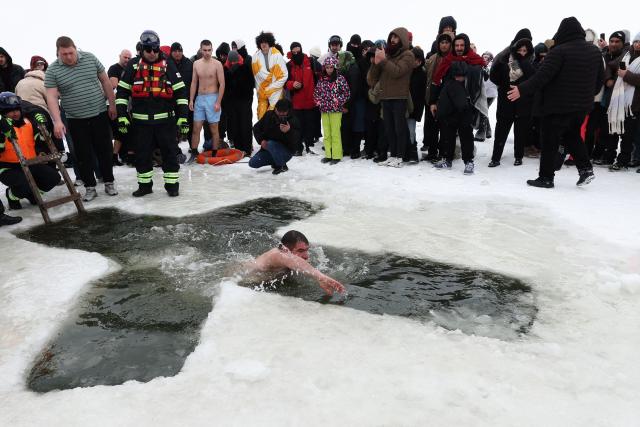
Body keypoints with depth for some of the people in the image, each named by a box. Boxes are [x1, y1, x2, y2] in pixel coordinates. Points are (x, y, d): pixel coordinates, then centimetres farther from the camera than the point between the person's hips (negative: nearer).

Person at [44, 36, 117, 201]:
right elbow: (51, 97, -11)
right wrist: (57, 121, -22)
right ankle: (90, 187, 15)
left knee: (105, 150, 7)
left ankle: (109, 182, 20)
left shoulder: (90, 58, -1)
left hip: (100, 114, 1)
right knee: (84, 155, 5)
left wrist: (112, 104, 3)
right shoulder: (52, 70, -6)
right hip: (76, 120, -1)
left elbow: (105, 81, 6)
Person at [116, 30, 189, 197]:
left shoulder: (168, 65, 1)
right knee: (142, 154, 8)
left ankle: (172, 183, 16)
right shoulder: (133, 65, 3)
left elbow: (180, 92, 0)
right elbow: (122, 91, 5)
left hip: (165, 119, -1)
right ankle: (145, 184, 22)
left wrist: (183, 117, -5)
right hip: (140, 120, 1)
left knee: (170, 152, 3)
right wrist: (122, 116, -1)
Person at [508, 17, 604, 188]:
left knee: (550, 141, 1)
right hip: (583, 105, 7)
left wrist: (522, 89, -17)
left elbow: (542, 76, -22)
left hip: (559, 105, -7)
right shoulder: (595, 51, 9)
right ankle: (586, 169, 15)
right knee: (573, 136, 25)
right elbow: (600, 79, 17)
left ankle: (546, 178, 5)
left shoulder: (559, 51, -15)